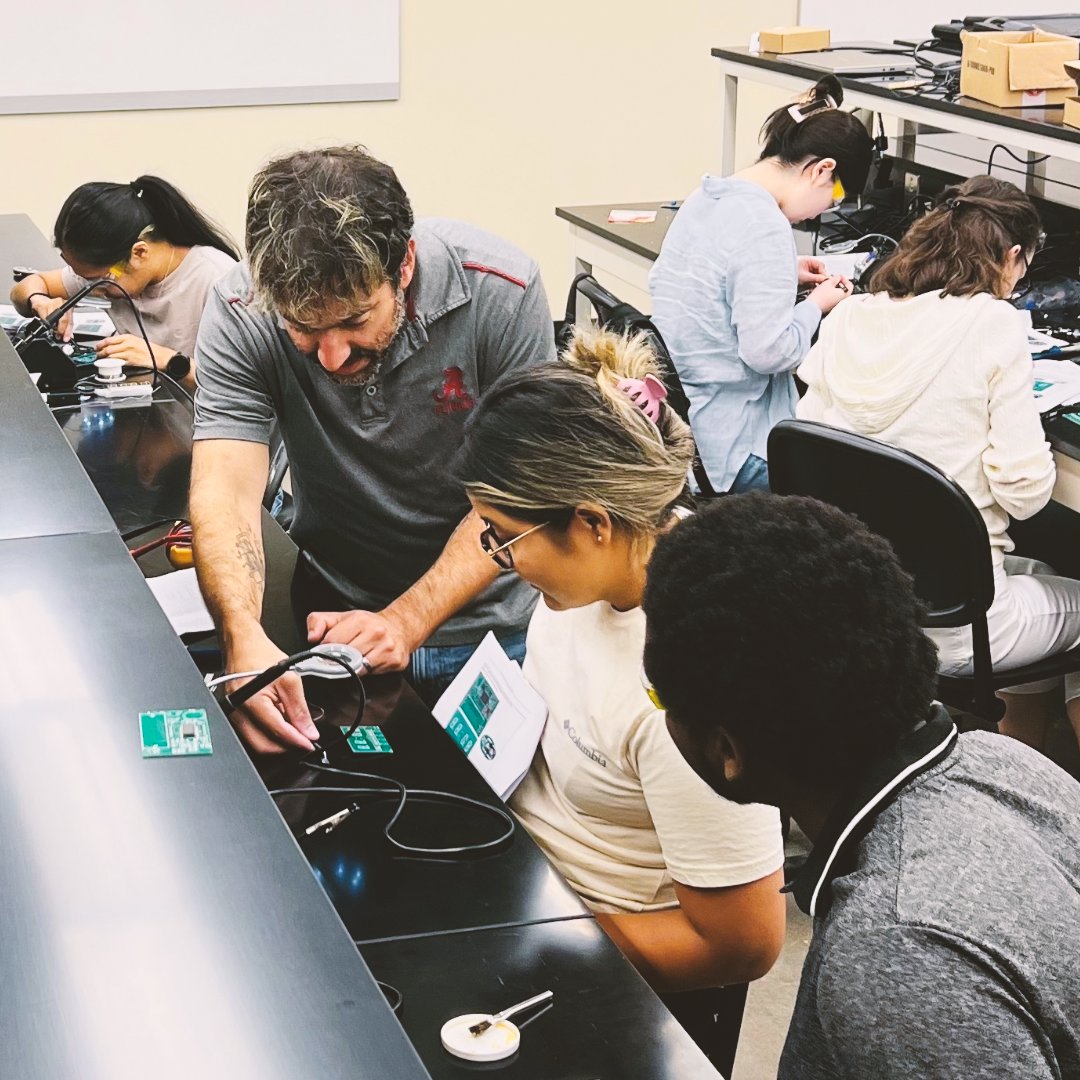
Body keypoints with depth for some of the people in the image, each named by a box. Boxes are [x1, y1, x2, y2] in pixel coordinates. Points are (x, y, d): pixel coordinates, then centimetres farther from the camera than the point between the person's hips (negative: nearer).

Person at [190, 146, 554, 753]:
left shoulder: (500, 290, -23)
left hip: (488, 619, -1)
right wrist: (243, 634, -45)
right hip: (335, 612, 2)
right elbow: (225, 486, -26)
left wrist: (406, 622, -29)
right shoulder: (243, 313, -19)